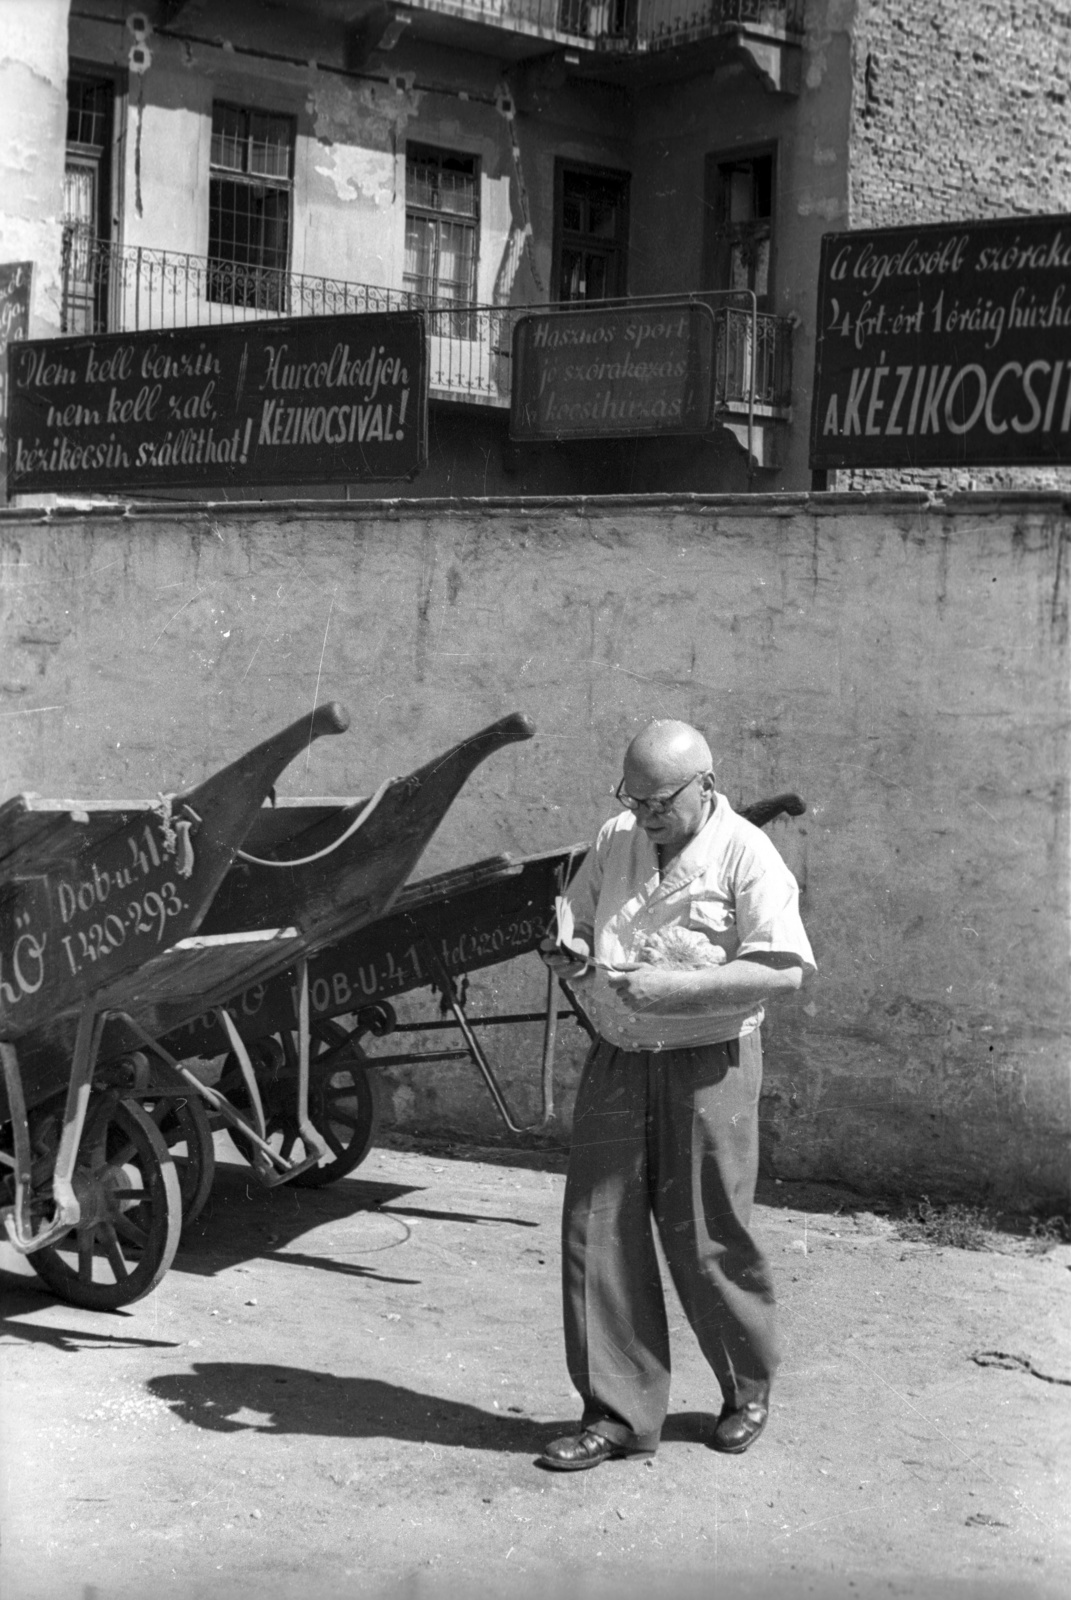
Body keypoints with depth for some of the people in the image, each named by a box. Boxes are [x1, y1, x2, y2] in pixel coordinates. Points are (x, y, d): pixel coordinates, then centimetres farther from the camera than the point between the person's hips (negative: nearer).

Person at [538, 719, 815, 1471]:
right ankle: (617, 1414, 12)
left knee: (705, 1238, 3)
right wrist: (566, 950, -6)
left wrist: (674, 987, -24)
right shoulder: (615, 842, 8)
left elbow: (784, 970, -19)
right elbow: (573, 919, 19)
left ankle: (749, 1388, 29)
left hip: (707, 1069, -5)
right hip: (617, 1062, 5)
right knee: (598, 1232, 2)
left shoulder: (746, 856, -10)